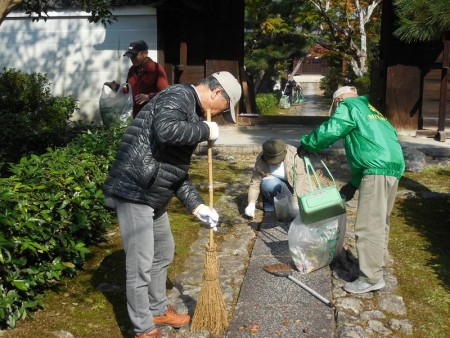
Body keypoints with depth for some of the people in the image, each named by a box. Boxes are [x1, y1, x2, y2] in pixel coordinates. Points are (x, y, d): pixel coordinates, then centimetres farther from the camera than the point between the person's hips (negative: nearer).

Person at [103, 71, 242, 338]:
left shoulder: (192, 113, 17)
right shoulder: (179, 96, -11)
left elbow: (177, 170, 18)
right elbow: (166, 131, -34)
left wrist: (197, 205, 10)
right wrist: (205, 131, -18)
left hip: (154, 196, 10)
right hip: (133, 192, -10)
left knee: (164, 254, 22)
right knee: (141, 265, -1)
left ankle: (159, 310, 40)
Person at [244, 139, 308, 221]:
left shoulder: (293, 155, -26)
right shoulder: (261, 160, -20)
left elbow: (299, 179, -30)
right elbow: (255, 182, -19)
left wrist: (296, 203, -37)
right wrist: (251, 204, -30)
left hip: (292, 185, -1)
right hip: (273, 184, 1)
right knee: (267, 183, -34)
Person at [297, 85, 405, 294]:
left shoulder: (348, 106, 7)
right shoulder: (369, 111, 33)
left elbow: (329, 131, -9)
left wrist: (305, 145, 8)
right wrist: (353, 184, 31)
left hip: (377, 170, -10)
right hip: (393, 167, 10)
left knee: (368, 225, -6)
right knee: (380, 222, 19)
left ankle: (371, 278, -3)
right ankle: (376, 264, 31)